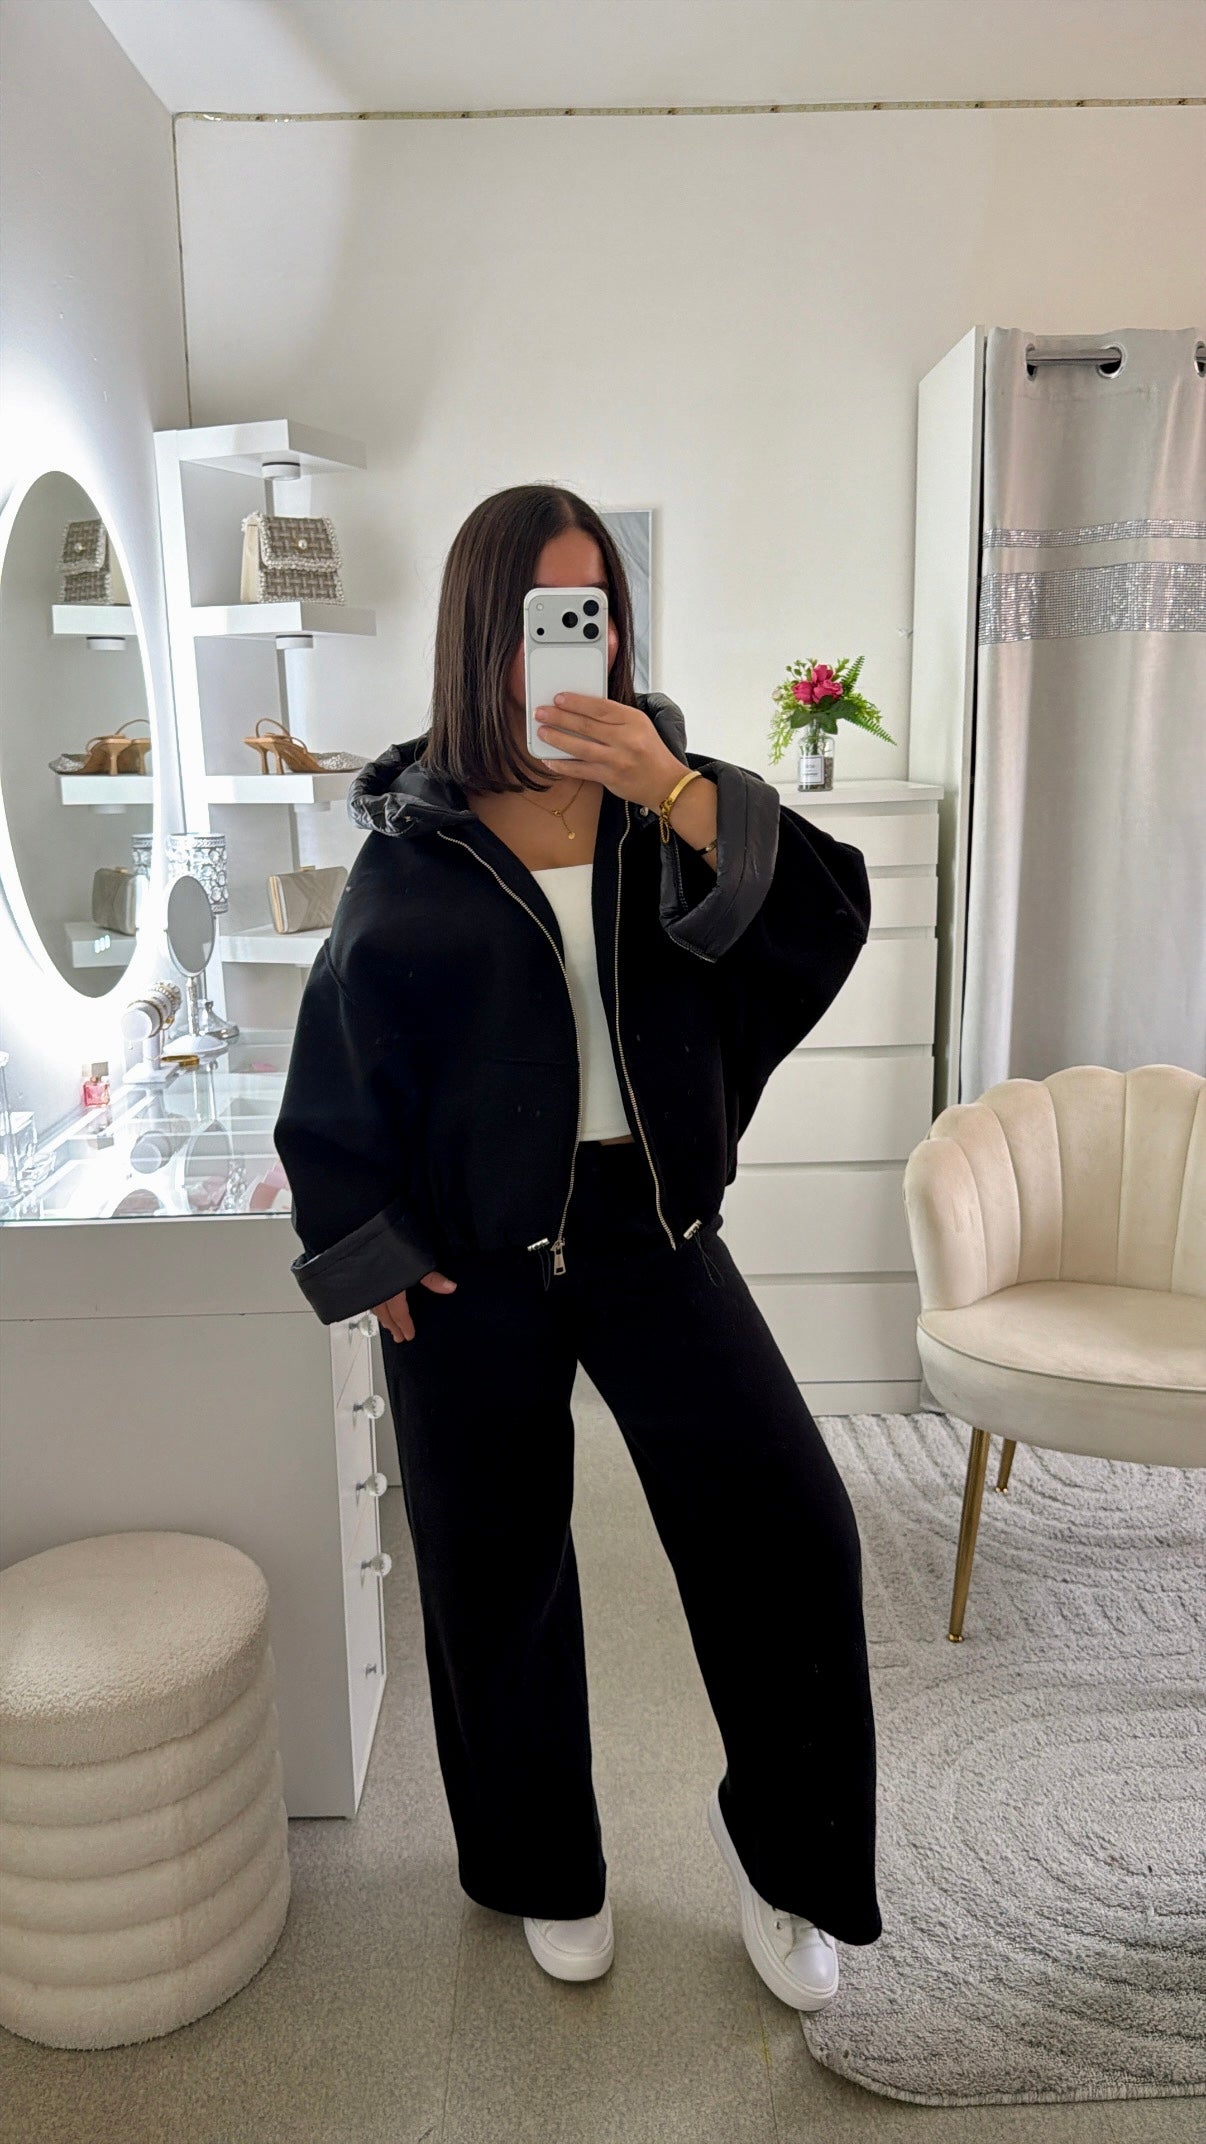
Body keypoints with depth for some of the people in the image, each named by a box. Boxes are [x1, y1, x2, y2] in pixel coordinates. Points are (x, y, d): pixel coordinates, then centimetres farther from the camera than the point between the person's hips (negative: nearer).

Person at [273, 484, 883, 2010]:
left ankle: (778, 1839, 20)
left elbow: (827, 921, -14)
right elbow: (338, 1067, 3)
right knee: (498, 1571, 12)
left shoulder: (671, 797, 1)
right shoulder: (414, 837, -3)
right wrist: (374, 1254, 0)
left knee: (789, 1527, -9)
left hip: (652, 1226, 1)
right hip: (474, 1256, 0)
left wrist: (674, 792, -24)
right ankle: (542, 1870, 39)